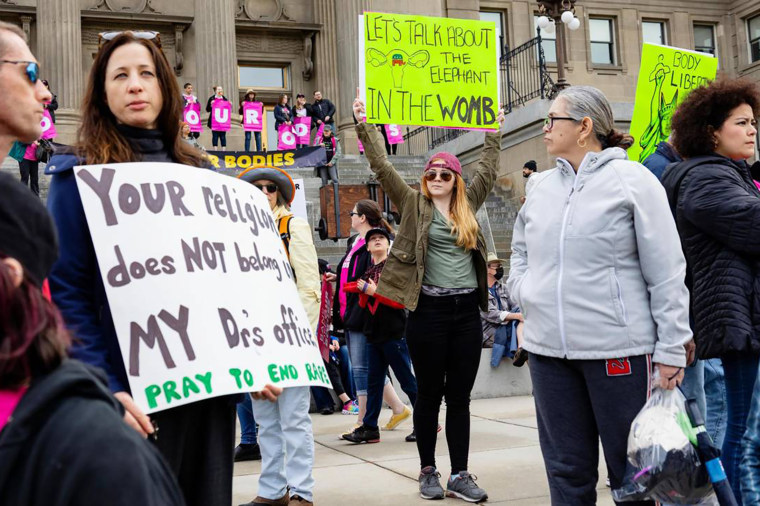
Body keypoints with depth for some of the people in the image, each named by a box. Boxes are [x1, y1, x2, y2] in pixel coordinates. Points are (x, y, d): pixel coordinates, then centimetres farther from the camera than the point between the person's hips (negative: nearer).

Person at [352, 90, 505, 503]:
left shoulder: (468, 205, 13)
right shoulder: (413, 204, 3)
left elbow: (488, 169, 25)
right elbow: (382, 167, -3)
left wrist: (494, 132, 31)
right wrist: (365, 127, -8)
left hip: (467, 310, 4)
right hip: (429, 310, -3)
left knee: (460, 396, 6)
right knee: (429, 394, 4)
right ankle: (428, 472, 15)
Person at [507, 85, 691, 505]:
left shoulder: (631, 180, -5)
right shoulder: (541, 185, 12)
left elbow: (667, 273, -6)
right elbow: (520, 248, 27)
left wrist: (671, 349, -9)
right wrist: (523, 291, 8)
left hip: (617, 348, -5)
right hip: (547, 348, 5)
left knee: (630, 470, 6)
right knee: (567, 470, 12)